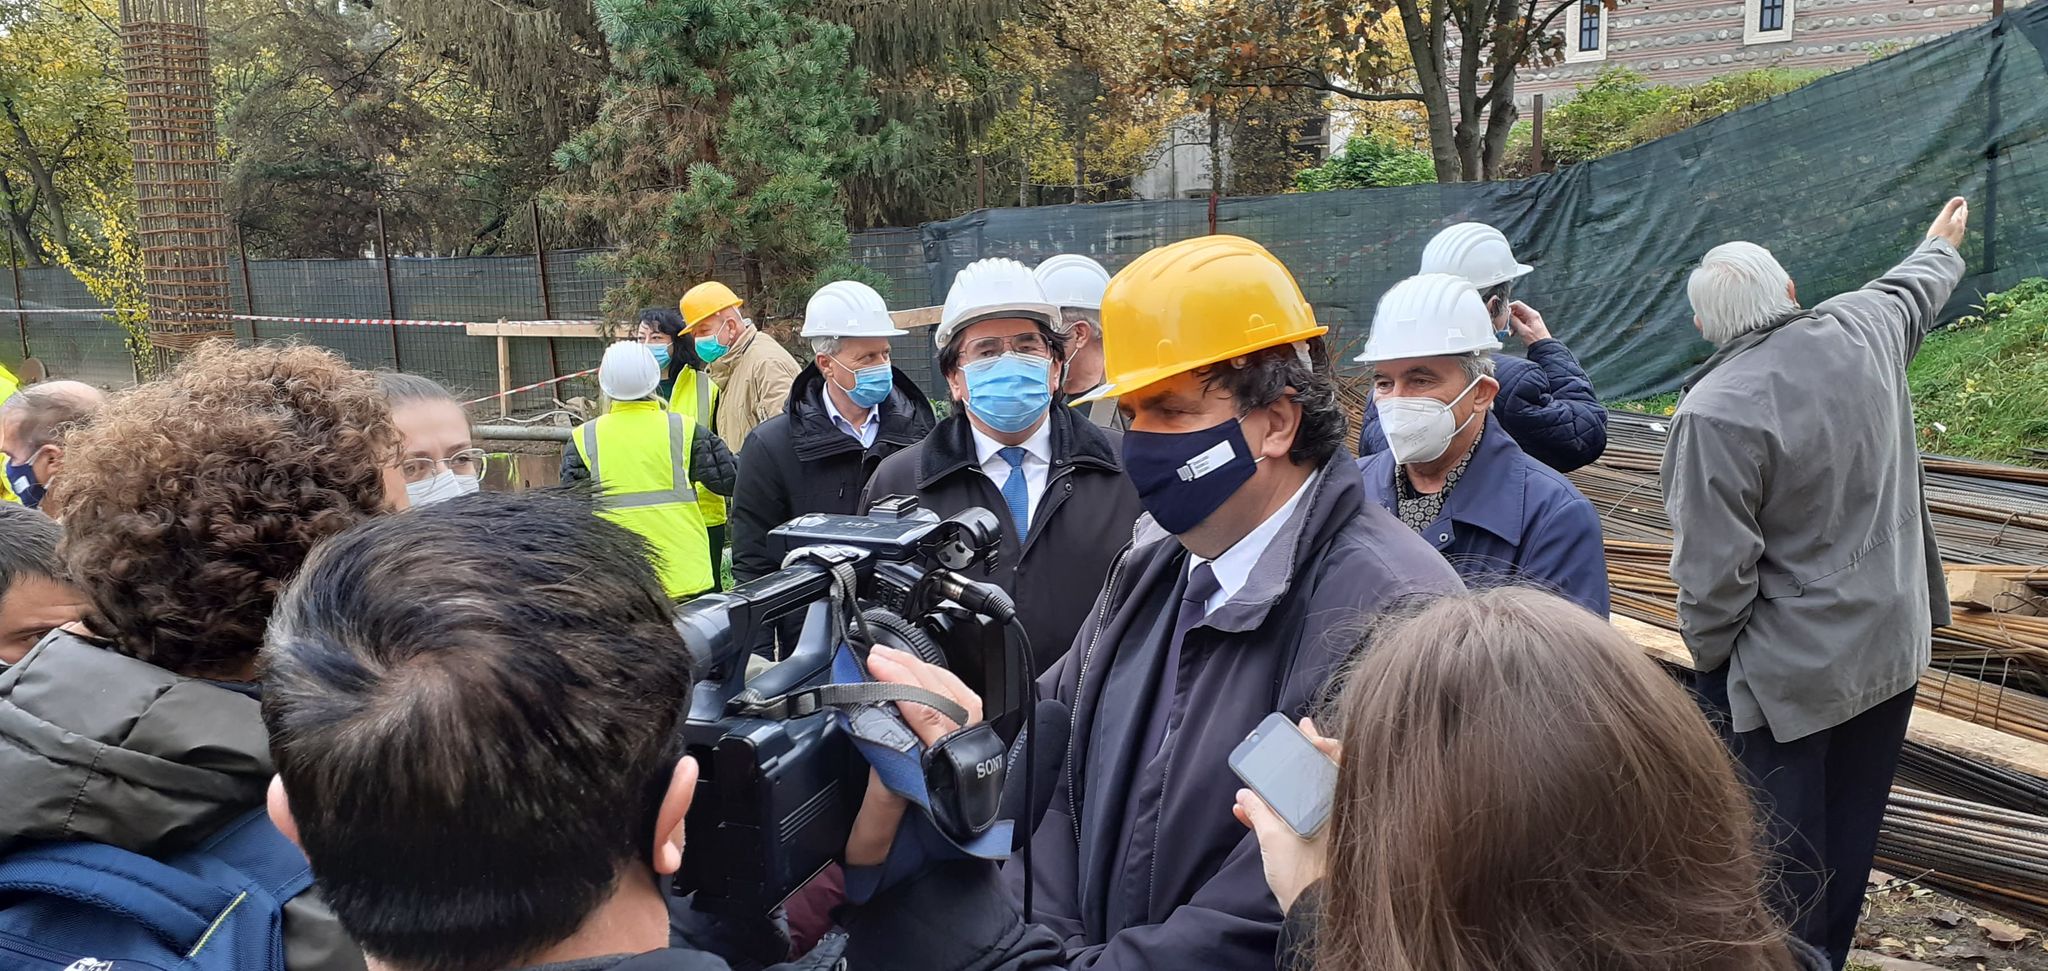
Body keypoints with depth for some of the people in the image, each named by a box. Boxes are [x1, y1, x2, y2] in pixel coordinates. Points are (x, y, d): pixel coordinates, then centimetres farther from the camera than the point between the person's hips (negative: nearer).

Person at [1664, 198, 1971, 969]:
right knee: (1849, 842, 20)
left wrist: (1708, 658, -4)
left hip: (1785, 674, -7)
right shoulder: (1862, 330, -5)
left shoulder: (1714, 413, -25)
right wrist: (1941, 249, 45)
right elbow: (1912, 293, 22)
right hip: (1892, 645, 8)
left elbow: (1715, 574, -23)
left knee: (1779, 860, 6)